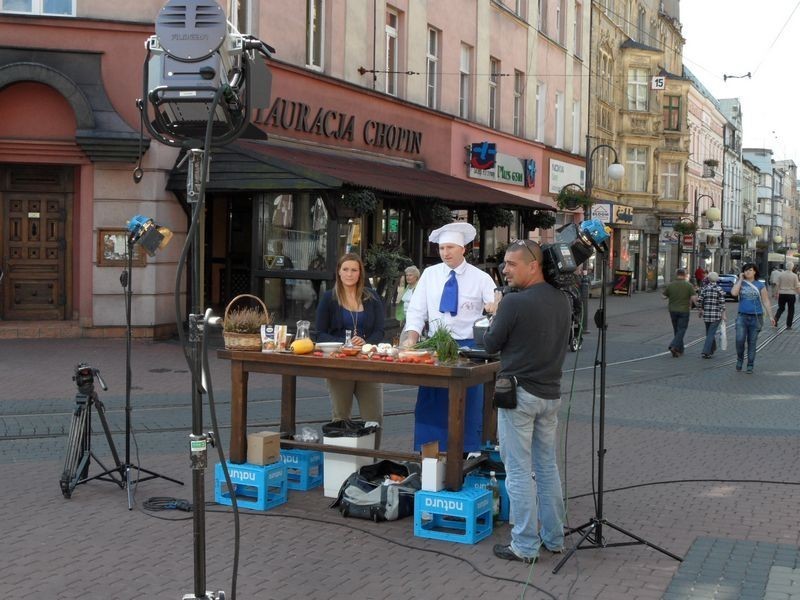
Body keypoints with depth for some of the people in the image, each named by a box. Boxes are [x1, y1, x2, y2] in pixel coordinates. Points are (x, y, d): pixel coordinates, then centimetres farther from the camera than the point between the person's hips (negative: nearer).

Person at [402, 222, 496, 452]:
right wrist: (411, 337, -13)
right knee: (430, 407, 5)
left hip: (468, 347, -2)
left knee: (469, 411, 4)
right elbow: (417, 310, 2)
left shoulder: (481, 278, -3)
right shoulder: (429, 274, 4)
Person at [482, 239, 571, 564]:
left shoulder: (514, 303, -19)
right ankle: (553, 538, 25)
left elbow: (491, 344, -8)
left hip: (520, 393, -7)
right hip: (551, 393, 7)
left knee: (519, 471, 1)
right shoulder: (562, 300, 2)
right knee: (548, 467, 16)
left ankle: (525, 546, 6)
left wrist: (496, 315, 9)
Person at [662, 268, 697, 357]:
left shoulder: (670, 285, -2)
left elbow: (664, 296, 4)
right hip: (684, 311, -3)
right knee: (681, 330, 0)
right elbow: (693, 298, -15)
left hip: (673, 310, 3)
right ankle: (674, 346, -20)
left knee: (676, 330, 15)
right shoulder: (689, 285, -8)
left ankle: (680, 349, 21)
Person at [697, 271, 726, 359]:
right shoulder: (719, 289, -7)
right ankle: (706, 352, -11)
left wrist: (701, 310, 14)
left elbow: (699, 300, -2)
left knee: (709, 332, 19)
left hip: (706, 314, 3)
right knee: (711, 333, -3)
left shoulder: (704, 288, 1)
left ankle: (712, 349, 34)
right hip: (716, 315, -3)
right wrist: (723, 315, -4)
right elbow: (722, 303, -10)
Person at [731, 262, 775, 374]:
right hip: (742, 316, 0)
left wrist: (770, 316, -1)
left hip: (756, 317, 0)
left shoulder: (760, 285, 4)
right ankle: (739, 359, 12)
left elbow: (766, 302, 5)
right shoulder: (740, 283, 5)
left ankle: (750, 366, 15)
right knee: (740, 340, -13)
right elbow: (734, 293, -15)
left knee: (752, 342, 5)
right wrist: (740, 279, -6)